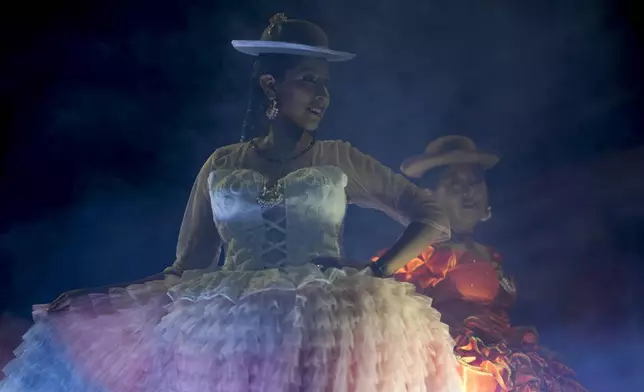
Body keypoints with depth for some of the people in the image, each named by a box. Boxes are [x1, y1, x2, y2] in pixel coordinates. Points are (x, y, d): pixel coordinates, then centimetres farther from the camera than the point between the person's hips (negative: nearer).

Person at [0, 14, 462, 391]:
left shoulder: (340, 161, 8)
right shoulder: (222, 165, 10)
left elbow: (434, 216, 8)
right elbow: (188, 266, 10)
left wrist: (379, 270, -7)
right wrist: (101, 297, -1)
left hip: (324, 323, -1)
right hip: (231, 327, 1)